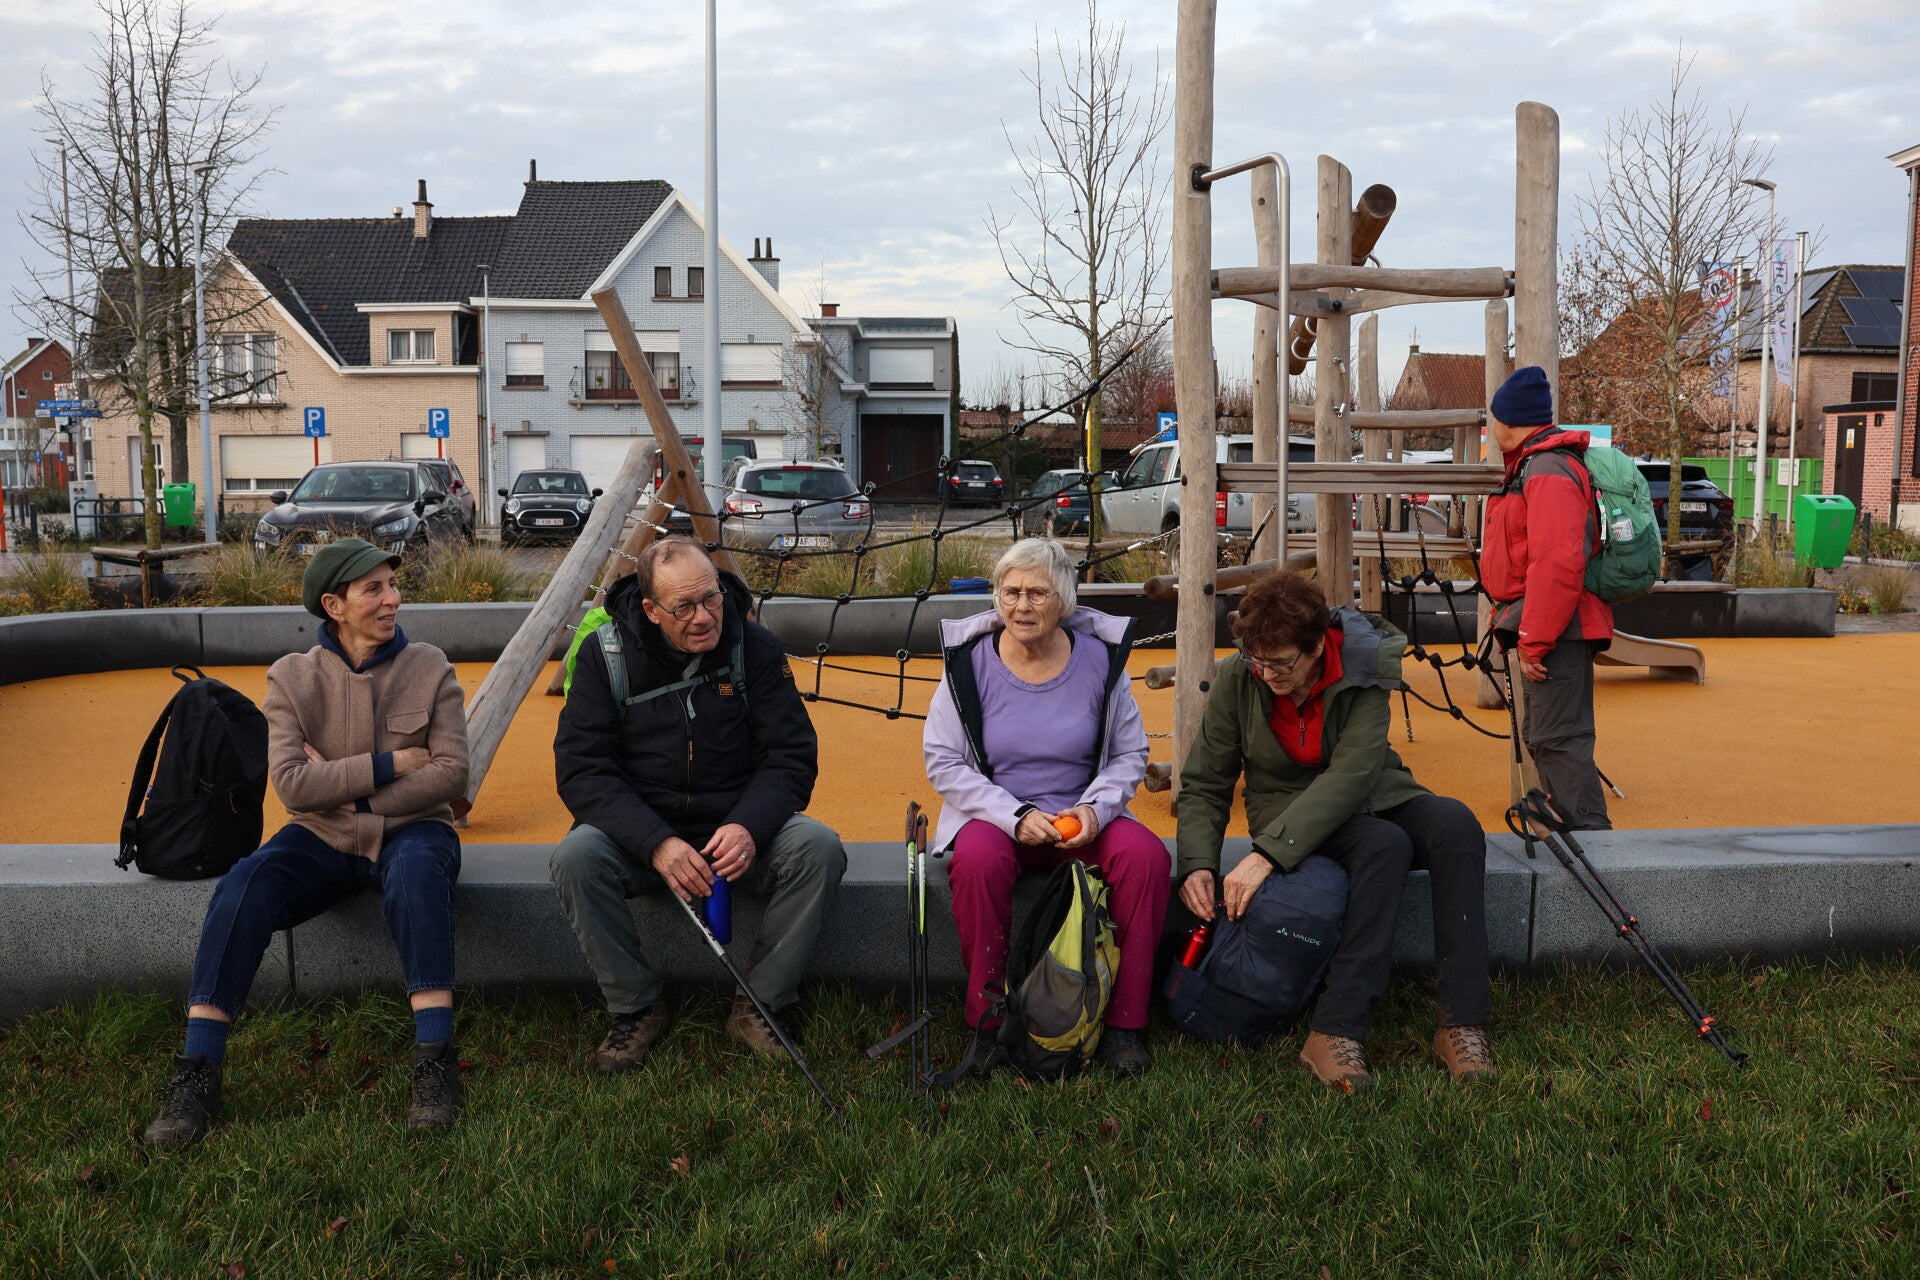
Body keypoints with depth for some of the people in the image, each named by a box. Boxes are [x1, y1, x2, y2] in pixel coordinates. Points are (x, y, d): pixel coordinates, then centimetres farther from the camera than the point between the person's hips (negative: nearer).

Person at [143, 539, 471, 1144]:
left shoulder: (429, 668, -1)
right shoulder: (293, 677, 0)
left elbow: (452, 774, -10)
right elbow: (291, 784, -13)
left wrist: (340, 785, -13)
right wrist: (389, 764, -16)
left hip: (408, 829, -1)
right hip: (322, 839, 2)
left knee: (417, 868, -37)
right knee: (244, 885, -27)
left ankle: (435, 1060, -35)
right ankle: (196, 1075, -20)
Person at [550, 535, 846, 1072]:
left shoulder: (756, 647, -4)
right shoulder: (605, 654, -6)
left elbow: (792, 756, -3)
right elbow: (581, 769, -12)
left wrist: (749, 827, -24)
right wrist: (656, 842, -28)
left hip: (739, 828, 1)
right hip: (640, 831, -1)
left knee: (819, 847, -27)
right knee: (575, 857, -31)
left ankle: (758, 1006, -10)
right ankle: (636, 1009, -9)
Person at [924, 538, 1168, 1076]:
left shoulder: (1099, 657, -1)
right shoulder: (971, 660, -5)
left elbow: (1130, 754, 8)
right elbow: (943, 762, -4)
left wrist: (1095, 809, -12)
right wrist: (1015, 816, -16)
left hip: (1082, 821, 2)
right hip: (994, 814, -1)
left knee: (1148, 856, -27)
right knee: (979, 859, -36)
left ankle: (1124, 1022, -12)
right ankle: (986, 1022, -16)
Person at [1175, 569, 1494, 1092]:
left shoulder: (1364, 664, -19)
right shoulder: (1236, 679, -14)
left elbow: (1351, 775, -29)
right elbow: (1202, 785, -6)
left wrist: (1268, 852, -38)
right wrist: (1197, 864, -25)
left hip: (1375, 796, 2)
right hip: (1287, 807, -2)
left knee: (1455, 823, -30)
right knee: (1384, 844, -34)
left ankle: (1462, 1024, -29)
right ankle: (1336, 1033, -38)